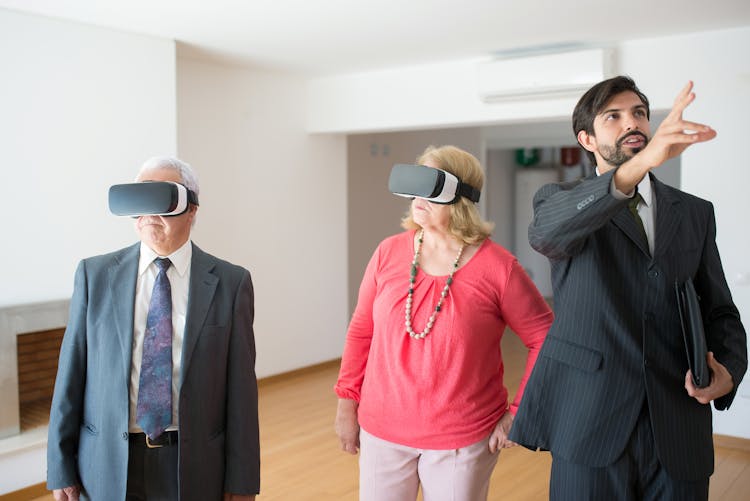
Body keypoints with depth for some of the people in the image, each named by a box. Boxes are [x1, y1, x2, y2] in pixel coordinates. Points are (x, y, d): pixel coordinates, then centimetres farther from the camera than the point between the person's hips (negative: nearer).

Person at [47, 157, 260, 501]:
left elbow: (240, 387, -5)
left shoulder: (230, 283, -5)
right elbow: (71, 375, 1)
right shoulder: (95, 275, 0)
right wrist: (61, 469, 0)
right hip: (107, 469, 1)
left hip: (194, 470, -1)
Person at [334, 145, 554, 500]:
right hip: (381, 432, 3)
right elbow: (361, 331, 5)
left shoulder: (497, 267, -12)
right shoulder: (389, 253, -3)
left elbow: (545, 338, -5)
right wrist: (347, 402, 6)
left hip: (462, 441, -2)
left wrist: (519, 412, -6)